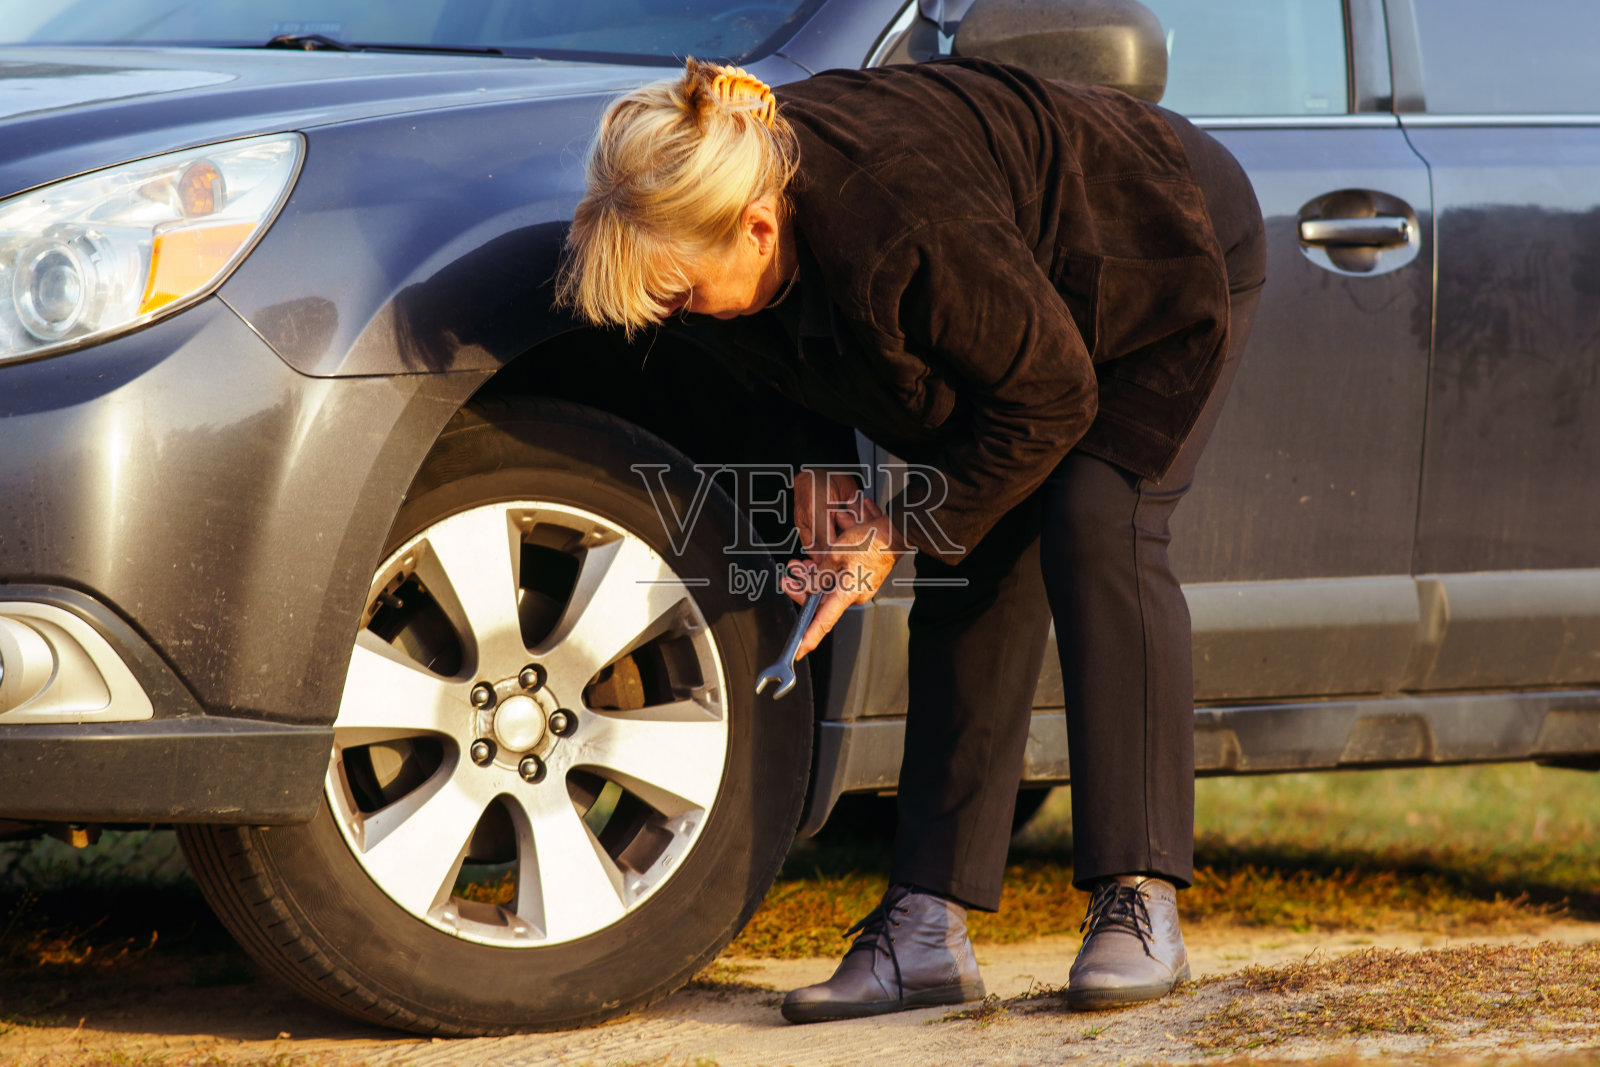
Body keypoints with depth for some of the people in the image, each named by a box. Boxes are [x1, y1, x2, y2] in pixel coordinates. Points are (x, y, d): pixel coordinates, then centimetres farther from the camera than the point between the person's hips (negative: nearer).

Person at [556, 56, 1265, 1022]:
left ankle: (1142, 903, -18)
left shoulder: (903, 221, -45)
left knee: (1094, 528, -22)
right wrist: (818, 477, -16)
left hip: (1168, 268, -7)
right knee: (971, 573, -3)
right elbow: (797, 369, 1)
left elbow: (1047, 397, -30)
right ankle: (930, 926, -8)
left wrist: (903, 533, -25)